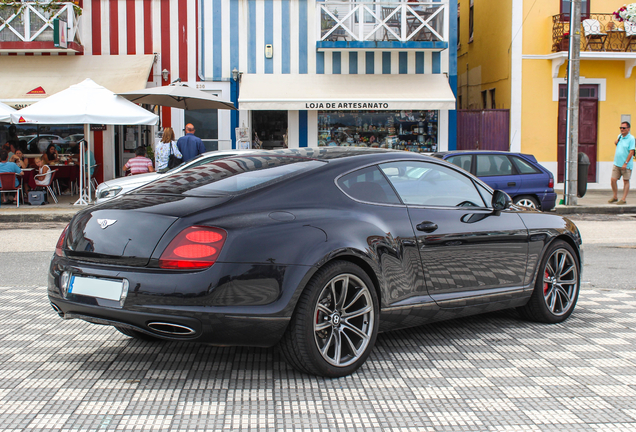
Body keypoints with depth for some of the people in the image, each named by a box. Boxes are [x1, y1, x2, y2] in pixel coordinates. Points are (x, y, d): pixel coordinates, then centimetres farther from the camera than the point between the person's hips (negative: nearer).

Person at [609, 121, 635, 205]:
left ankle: (624, 199, 7)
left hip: (626, 165, -6)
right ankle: (615, 197, 18)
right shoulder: (619, 136, 11)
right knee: (613, 179, 3)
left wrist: (626, 163, -20)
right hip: (617, 163, 6)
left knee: (626, 181, 3)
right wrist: (616, 142, 3)